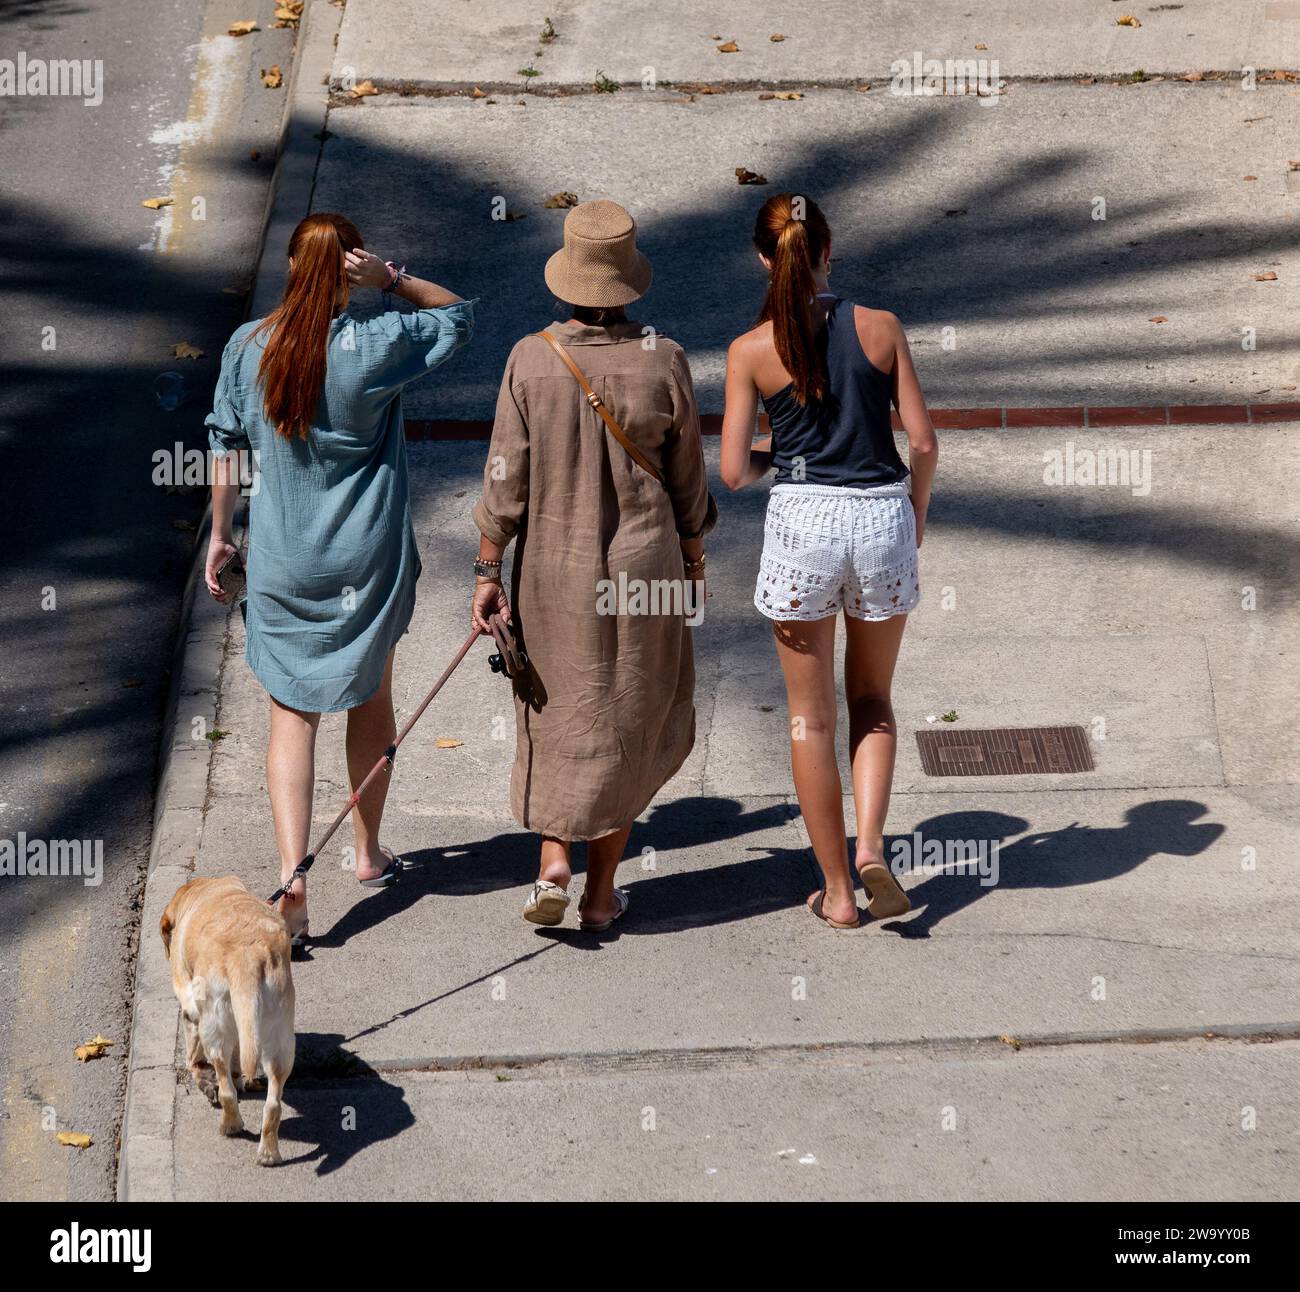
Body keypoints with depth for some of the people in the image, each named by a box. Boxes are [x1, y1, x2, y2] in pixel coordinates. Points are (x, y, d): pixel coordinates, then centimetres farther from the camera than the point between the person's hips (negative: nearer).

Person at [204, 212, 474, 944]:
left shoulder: (248, 348, -5)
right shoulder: (378, 345, -12)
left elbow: (226, 448, 2)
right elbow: (460, 314, 3)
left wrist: (221, 533, 14)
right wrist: (394, 280, -10)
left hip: (282, 562, 1)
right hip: (369, 558, -1)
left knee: (293, 716, 3)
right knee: (372, 699, 20)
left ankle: (293, 884, -11)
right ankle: (370, 854, 35)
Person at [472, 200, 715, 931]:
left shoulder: (531, 360, -11)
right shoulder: (663, 362, -11)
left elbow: (506, 479, -9)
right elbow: (687, 480, -2)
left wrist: (488, 573, -1)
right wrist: (694, 561, 13)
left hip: (552, 568, 0)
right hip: (644, 568, 0)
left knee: (556, 715, 18)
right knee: (630, 723, 13)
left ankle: (554, 861, 3)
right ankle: (602, 890, 17)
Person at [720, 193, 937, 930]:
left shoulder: (752, 350, -4)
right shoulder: (880, 328, -1)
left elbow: (734, 471, -4)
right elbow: (924, 443, -1)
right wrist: (918, 509, 17)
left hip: (802, 519, -1)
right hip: (882, 516, 1)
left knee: (811, 717, 10)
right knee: (872, 698, 20)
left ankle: (837, 891, 14)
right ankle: (871, 845, -1)